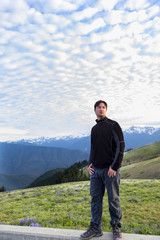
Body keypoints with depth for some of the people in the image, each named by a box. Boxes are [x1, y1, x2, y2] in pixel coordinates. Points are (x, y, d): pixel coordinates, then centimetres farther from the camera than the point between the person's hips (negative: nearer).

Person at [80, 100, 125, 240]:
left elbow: (120, 146, -9)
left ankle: (116, 228, 24)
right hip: (95, 170, 6)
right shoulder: (94, 129, 15)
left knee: (113, 199, 6)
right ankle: (95, 228, 24)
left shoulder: (113, 125, -3)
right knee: (95, 199, 11)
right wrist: (90, 163, 7)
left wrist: (114, 167, -15)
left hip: (110, 169, -5)